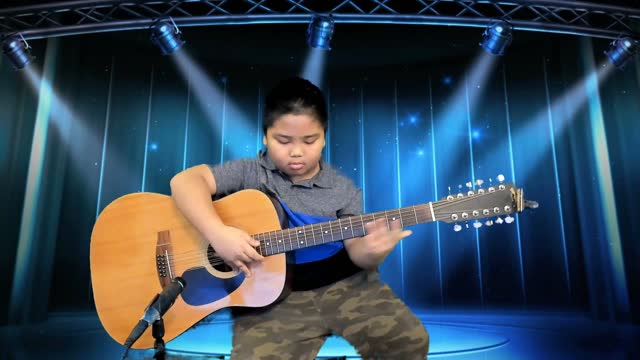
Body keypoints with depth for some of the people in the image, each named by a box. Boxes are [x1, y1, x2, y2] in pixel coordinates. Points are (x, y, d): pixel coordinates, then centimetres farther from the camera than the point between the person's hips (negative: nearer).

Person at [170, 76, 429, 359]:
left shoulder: (343, 190, 2)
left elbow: (355, 250, -1)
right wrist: (218, 233, -27)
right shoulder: (249, 173, -3)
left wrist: (371, 250, -25)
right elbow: (185, 181, -13)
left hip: (344, 285, 2)